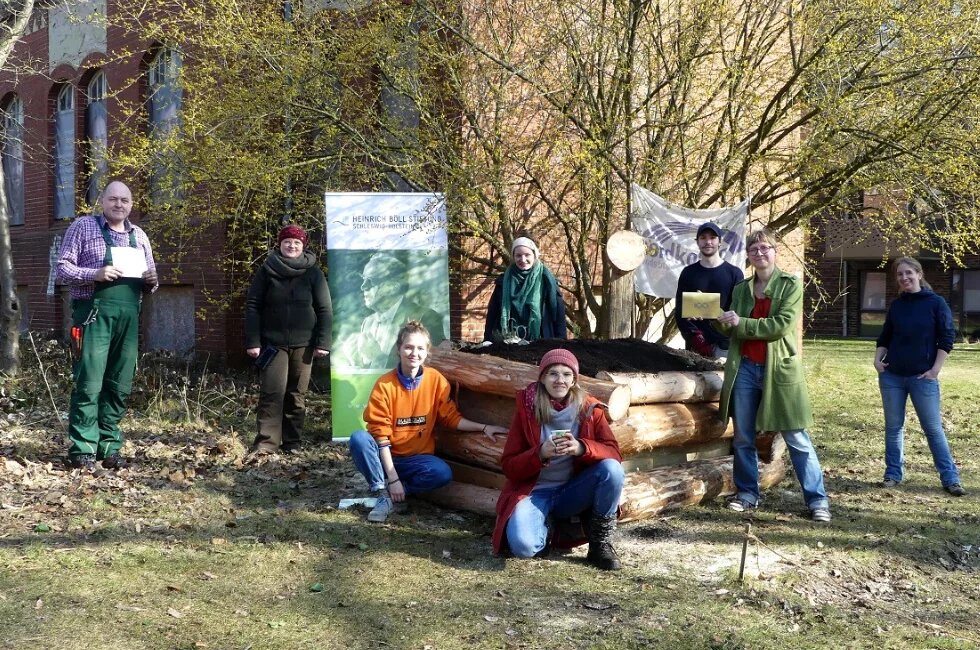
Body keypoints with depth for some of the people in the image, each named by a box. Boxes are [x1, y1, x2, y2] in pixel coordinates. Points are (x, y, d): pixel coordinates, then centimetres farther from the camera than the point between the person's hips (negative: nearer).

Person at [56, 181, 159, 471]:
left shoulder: (139, 236, 17)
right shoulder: (83, 226, 4)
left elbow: (148, 280, 22)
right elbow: (62, 268, -2)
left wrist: (151, 281, -2)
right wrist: (95, 274, -17)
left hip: (128, 317, 5)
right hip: (94, 313, -5)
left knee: (120, 385, 6)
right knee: (89, 383, -7)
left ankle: (109, 447, 14)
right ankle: (82, 449, -1)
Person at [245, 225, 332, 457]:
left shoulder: (313, 272, 3)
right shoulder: (267, 270, 2)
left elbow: (325, 310, 1)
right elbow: (252, 306, 0)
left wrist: (322, 342, -7)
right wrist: (252, 341, -7)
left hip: (303, 344, 1)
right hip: (273, 342, -1)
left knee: (297, 394, 6)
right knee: (272, 392, -9)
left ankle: (292, 442, 14)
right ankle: (266, 442, -7)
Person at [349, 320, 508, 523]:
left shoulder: (436, 380, -5)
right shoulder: (385, 384, -12)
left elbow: (451, 418, 4)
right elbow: (381, 435, -14)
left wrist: (483, 428, -10)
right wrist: (393, 478, -20)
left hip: (417, 458, 1)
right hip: (386, 456, -1)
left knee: (443, 473, -29)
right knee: (359, 438, -31)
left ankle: (391, 493, -13)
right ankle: (382, 494, -19)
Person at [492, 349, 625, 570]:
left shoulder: (589, 408, -4)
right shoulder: (527, 409, -7)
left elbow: (614, 454, -11)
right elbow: (509, 466, -7)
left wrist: (582, 448, -31)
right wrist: (540, 453, -27)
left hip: (573, 491, 2)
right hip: (536, 491, -2)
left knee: (612, 469, -27)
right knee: (522, 545, -31)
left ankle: (601, 543, -8)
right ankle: (552, 528, 5)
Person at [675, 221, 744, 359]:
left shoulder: (734, 273, 7)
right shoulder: (688, 273, 11)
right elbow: (679, 311, 8)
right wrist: (695, 338, -7)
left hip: (725, 345, -1)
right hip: (694, 346, 1)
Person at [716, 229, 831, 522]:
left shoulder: (790, 284, 0)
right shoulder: (740, 289, 13)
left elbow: (782, 325, -14)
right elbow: (732, 330, 10)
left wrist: (741, 323, -13)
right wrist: (721, 320, -11)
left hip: (779, 369, -4)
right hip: (744, 369, 4)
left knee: (797, 439, -1)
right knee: (743, 438, 8)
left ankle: (817, 500, 4)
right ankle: (747, 494, 19)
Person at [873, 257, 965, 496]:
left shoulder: (936, 303, -3)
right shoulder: (896, 305, 8)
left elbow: (947, 338, -5)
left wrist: (935, 370, -11)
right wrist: (877, 359, 2)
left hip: (922, 377, -4)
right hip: (891, 377, 4)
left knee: (933, 428, 0)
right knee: (893, 427, 8)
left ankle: (950, 479, 7)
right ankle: (893, 474, 17)